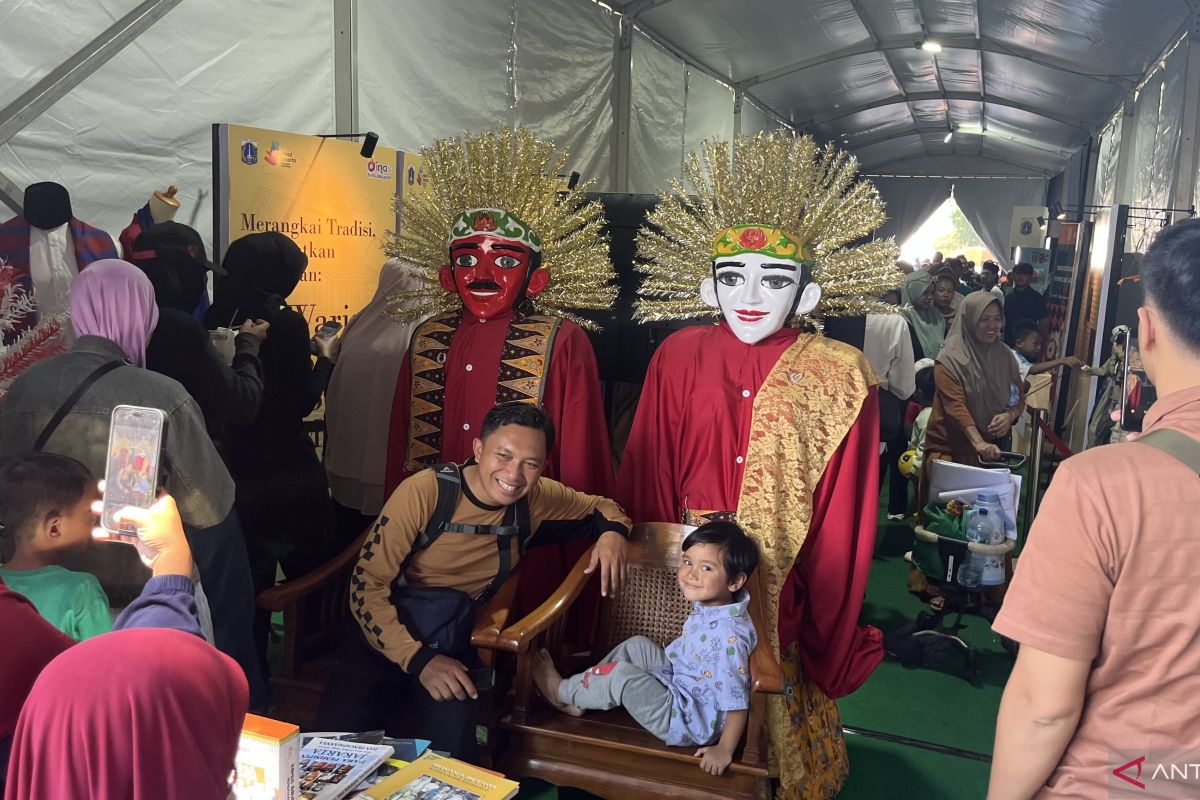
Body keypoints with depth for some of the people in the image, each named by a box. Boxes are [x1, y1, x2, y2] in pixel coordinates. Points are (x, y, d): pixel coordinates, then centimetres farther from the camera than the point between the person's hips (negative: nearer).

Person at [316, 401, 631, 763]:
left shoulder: (535, 499, -4)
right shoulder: (425, 492, -18)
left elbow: (600, 507, 14)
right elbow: (367, 586, -15)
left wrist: (612, 531, -10)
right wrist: (419, 659, -24)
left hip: (455, 648, 2)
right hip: (386, 639, -2)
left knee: (454, 730, -28)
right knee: (339, 725, -26)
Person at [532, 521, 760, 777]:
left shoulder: (728, 635, -34)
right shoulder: (709, 605, -7)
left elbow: (737, 699, -29)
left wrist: (725, 750, -23)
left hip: (689, 721, -9)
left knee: (620, 676, -15)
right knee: (637, 645, 14)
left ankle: (563, 692, 13)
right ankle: (580, 698, 20)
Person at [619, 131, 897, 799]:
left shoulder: (841, 376, -9)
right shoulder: (680, 358, -5)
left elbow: (846, 510, -5)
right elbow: (645, 479, 0)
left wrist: (828, 629, -1)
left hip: (785, 583, -1)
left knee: (778, 700, 15)